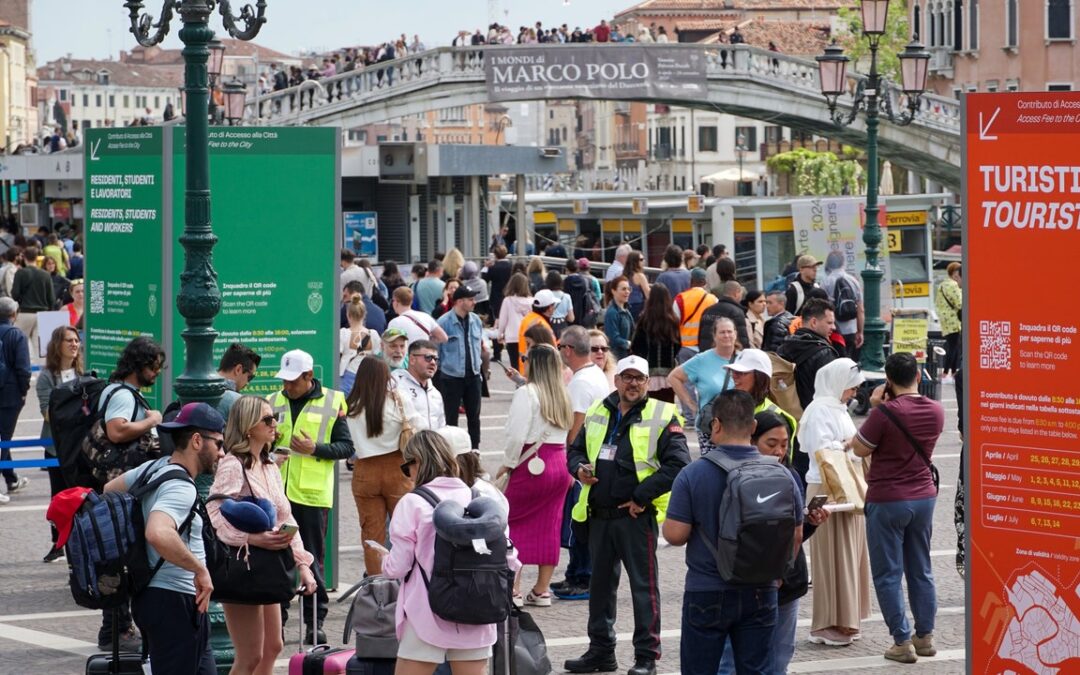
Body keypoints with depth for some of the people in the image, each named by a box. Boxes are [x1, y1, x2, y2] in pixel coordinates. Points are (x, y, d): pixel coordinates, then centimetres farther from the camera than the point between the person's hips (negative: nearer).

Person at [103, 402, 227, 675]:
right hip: (174, 601, -11)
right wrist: (200, 569, -28)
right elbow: (158, 534, -39)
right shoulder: (181, 488, -21)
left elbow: (109, 489, 26)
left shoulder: (154, 468, 9)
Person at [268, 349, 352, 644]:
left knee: (312, 560, 3)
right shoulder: (275, 402, 11)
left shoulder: (331, 403, 0)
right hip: (277, 492, 3)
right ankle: (275, 619, 13)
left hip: (312, 495, -3)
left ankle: (315, 622, 9)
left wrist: (315, 448, -15)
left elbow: (346, 447, -1)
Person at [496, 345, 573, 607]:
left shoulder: (527, 393, -11)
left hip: (532, 465, -6)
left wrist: (507, 464, -3)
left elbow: (517, 435, -16)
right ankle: (541, 590, 15)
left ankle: (513, 588, -1)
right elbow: (565, 430, 3)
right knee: (549, 527, 11)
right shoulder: (561, 395, 7)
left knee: (511, 524, 4)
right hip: (559, 463, 6)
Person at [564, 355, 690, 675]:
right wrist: (578, 468, -1)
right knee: (600, 584, 14)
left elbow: (677, 464, -13)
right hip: (599, 514, 6)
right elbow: (575, 450, 23)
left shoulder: (663, 416, -6)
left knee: (643, 586, -2)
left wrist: (642, 496, -17)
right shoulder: (597, 413, 12)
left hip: (637, 516, -6)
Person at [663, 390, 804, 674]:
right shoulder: (780, 475, -3)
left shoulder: (693, 475, -13)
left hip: (706, 593, -3)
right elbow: (795, 536, 5)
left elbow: (675, 534, -14)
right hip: (760, 594, 3)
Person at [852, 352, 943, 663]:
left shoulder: (885, 413, -20)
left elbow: (860, 449, -8)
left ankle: (902, 642, 0)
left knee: (888, 575, 2)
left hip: (887, 500, -6)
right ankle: (925, 636, 20)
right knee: (921, 571, 16)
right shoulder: (936, 411, -1)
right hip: (924, 497, 6)